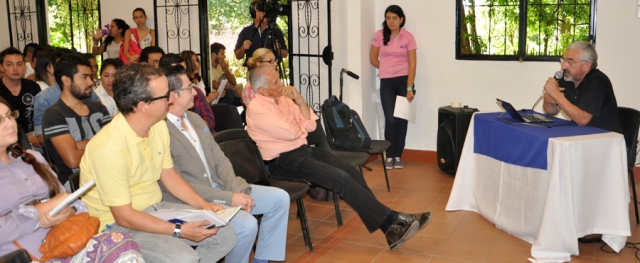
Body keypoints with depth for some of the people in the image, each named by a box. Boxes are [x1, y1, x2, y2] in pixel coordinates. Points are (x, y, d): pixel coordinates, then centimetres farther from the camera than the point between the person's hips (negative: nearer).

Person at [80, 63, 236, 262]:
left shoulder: (159, 127, -4)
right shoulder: (109, 147, -29)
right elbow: (124, 216, -24)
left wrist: (204, 205, -3)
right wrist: (180, 231, -23)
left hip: (155, 208, 8)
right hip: (118, 224, -8)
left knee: (225, 234, 0)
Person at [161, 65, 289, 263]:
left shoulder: (195, 118, 10)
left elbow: (220, 160, 10)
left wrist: (237, 190, -8)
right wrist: (229, 198, -20)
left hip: (219, 188, 9)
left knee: (279, 198, 3)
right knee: (247, 225, -29)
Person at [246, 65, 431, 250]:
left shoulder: (284, 99, 11)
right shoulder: (256, 108, -13)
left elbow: (310, 125, 6)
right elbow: (289, 133, -20)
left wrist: (299, 100, -6)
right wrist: (300, 127, 2)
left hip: (304, 149, 8)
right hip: (283, 161, -8)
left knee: (353, 173, -11)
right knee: (340, 178, -23)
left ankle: (390, 229, -13)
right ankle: (393, 219, -17)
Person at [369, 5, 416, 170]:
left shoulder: (408, 37, -3)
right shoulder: (380, 35, 0)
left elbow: (412, 65, -7)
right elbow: (373, 59, 9)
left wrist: (409, 89, -12)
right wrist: (387, 69, 10)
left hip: (404, 80, 0)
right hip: (386, 82, 0)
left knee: (402, 118, 2)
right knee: (390, 119, -7)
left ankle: (398, 155, 15)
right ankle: (389, 156, 6)